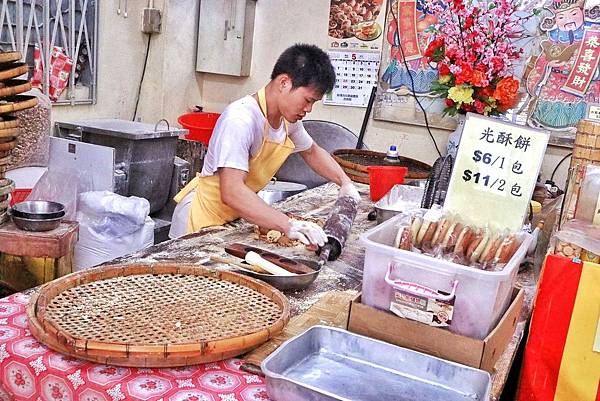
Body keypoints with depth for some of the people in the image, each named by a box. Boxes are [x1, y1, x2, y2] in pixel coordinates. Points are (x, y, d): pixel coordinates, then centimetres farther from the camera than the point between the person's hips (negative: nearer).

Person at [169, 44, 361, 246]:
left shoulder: (288, 119, -4)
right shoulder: (240, 119, -29)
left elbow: (312, 152, 16)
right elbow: (231, 192, -38)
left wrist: (345, 182, 3)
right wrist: (288, 225, -45)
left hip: (235, 216, 7)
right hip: (203, 217, -7)